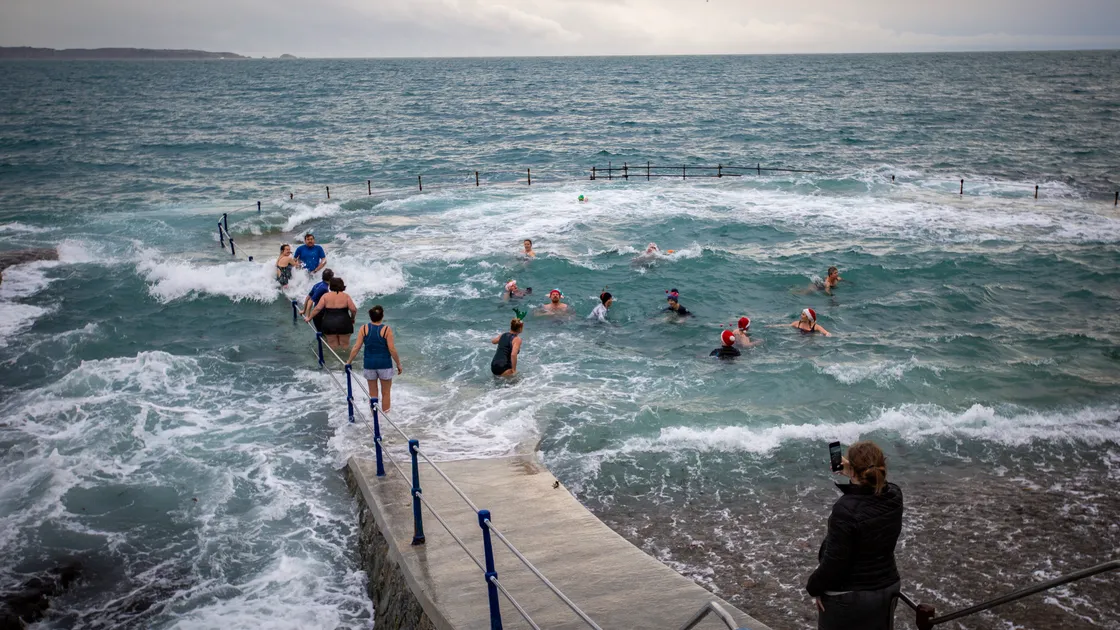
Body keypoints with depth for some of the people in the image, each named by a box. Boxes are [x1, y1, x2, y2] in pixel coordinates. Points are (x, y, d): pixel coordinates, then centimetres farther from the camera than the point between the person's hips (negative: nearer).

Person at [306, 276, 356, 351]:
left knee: (333, 345, 10)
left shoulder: (326, 296, 1)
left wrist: (309, 318, 7)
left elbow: (317, 309, -3)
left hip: (329, 324, 1)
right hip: (343, 324, -1)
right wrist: (352, 318, 10)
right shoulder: (346, 296, -2)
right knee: (345, 344, 8)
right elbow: (353, 309, -9)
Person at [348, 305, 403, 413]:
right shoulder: (387, 330, -12)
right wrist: (398, 364, -1)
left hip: (369, 363, 2)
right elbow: (392, 349, -12)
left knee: (373, 393, 15)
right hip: (385, 364, -2)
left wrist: (348, 362, 6)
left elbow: (356, 347, -5)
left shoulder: (363, 329, -6)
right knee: (386, 392, 11)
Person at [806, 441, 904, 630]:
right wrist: (852, 474, 23)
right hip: (886, 588, 6)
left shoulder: (846, 509, -29)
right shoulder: (894, 497, -9)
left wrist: (815, 587, -8)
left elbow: (834, 560, -23)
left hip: (848, 598, -6)